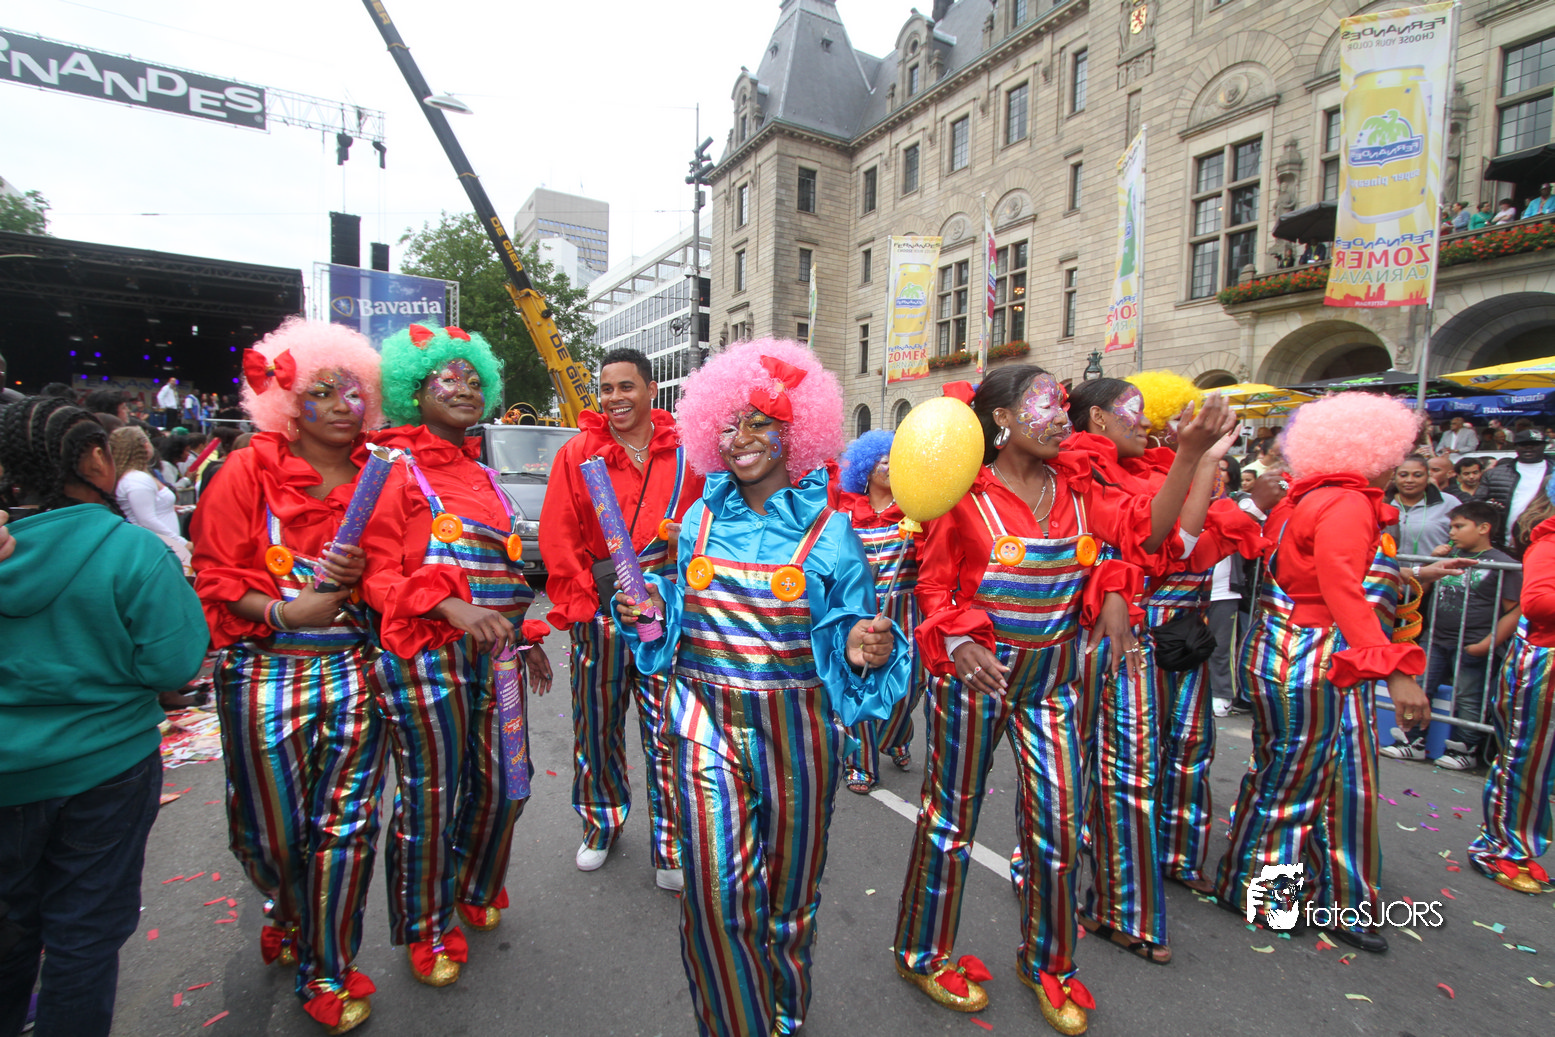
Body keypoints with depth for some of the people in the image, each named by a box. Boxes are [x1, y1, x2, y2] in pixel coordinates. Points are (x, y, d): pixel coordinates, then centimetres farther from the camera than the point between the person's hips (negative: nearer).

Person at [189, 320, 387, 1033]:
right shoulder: (251, 471, 0)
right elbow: (216, 576, -2)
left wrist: (364, 574, -10)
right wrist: (284, 611, -17)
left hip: (354, 667, 1)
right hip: (265, 671, -1)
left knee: (345, 823, 5)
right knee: (269, 830, 11)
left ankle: (328, 971, 27)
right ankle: (290, 911, 46)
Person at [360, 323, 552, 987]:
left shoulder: (483, 475, 17)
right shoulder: (395, 469, -2)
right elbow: (378, 574, -11)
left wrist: (528, 637, 18)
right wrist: (448, 605, -25)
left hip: (494, 649, 6)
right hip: (427, 653, -6)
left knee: (500, 785, 13)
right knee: (430, 793, 6)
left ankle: (475, 891, 41)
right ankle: (427, 931, 30)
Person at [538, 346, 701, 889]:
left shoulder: (685, 454, 2)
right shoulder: (577, 454, 2)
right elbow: (558, 539, 0)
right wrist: (583, 604, -6)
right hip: (598, 618, 1)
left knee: (669, 735, 3)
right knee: (597, 729, 15)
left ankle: (670, 850, 21)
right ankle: (602, 824, 40)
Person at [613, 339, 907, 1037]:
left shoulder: (828, 530, -5)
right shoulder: (701, 519, 4)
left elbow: (841, 637, 0)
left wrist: (861, 649, -22)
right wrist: (650, 612, -5)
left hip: (794, 730, -1)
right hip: (706, 723, 2)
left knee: (787, 890, 16)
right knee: (714, 892, 0)